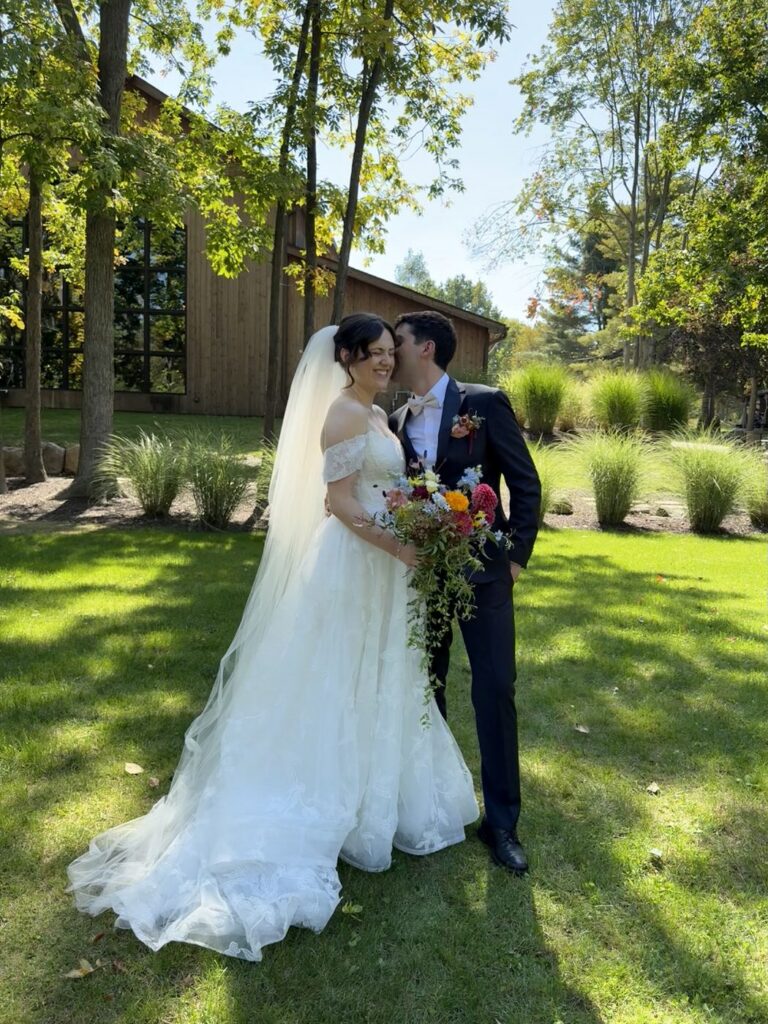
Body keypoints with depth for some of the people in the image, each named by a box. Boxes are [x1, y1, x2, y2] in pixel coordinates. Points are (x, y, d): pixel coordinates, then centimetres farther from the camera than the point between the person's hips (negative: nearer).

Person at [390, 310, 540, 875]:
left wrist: (517, 554, -10)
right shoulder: (396, 422, 7)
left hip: (481, 572, -4)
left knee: (495, 691, -1)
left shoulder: (485, 403, -6)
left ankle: (502, 821, 16)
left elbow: (526, 483, -6)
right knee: (422, 688, 13)